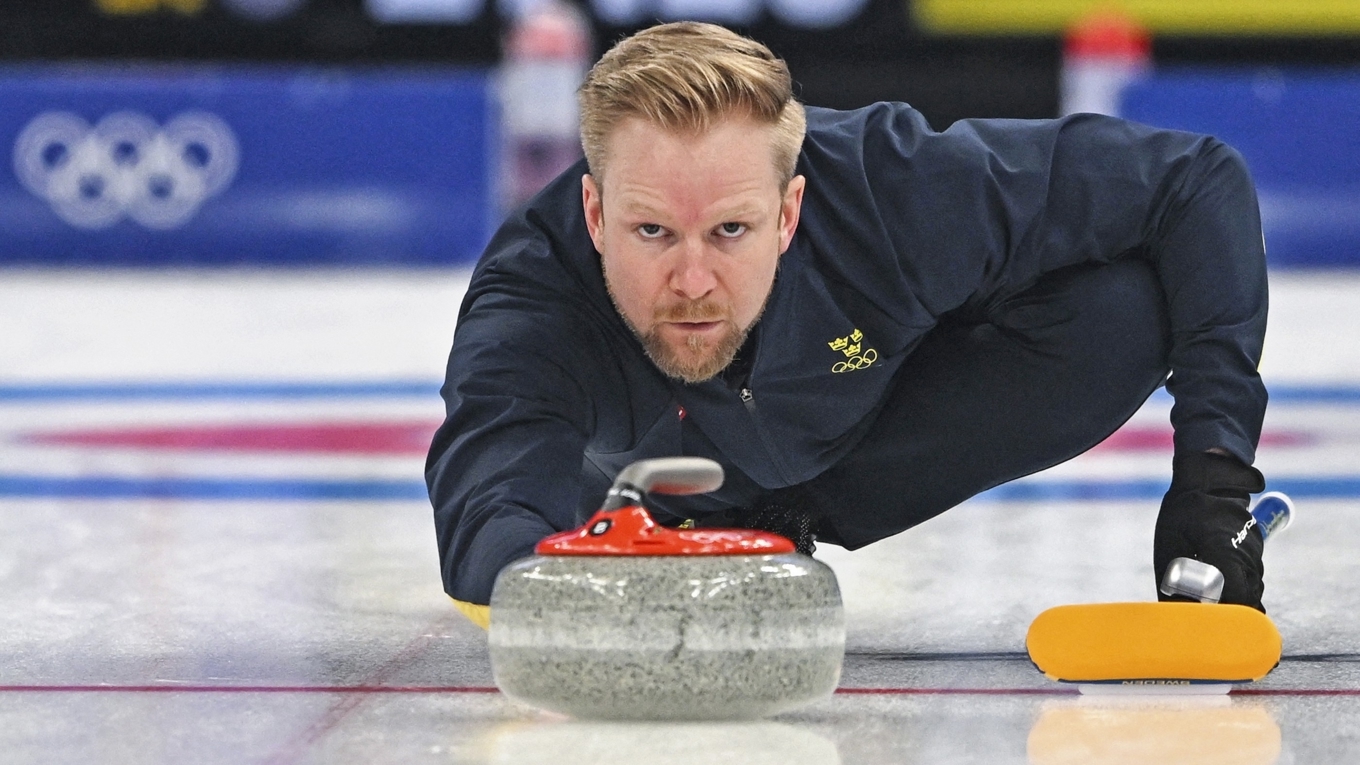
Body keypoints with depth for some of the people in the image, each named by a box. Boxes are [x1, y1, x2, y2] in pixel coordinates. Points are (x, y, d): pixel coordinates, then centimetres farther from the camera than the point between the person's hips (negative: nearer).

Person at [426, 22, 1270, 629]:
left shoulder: (892, 189, -40)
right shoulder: (531, 289, -41)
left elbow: (1200, 181, -31)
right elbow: (491, 513, -58)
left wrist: (1215, 469, -39)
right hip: (653, 479, 3)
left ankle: (784, 524, -8)